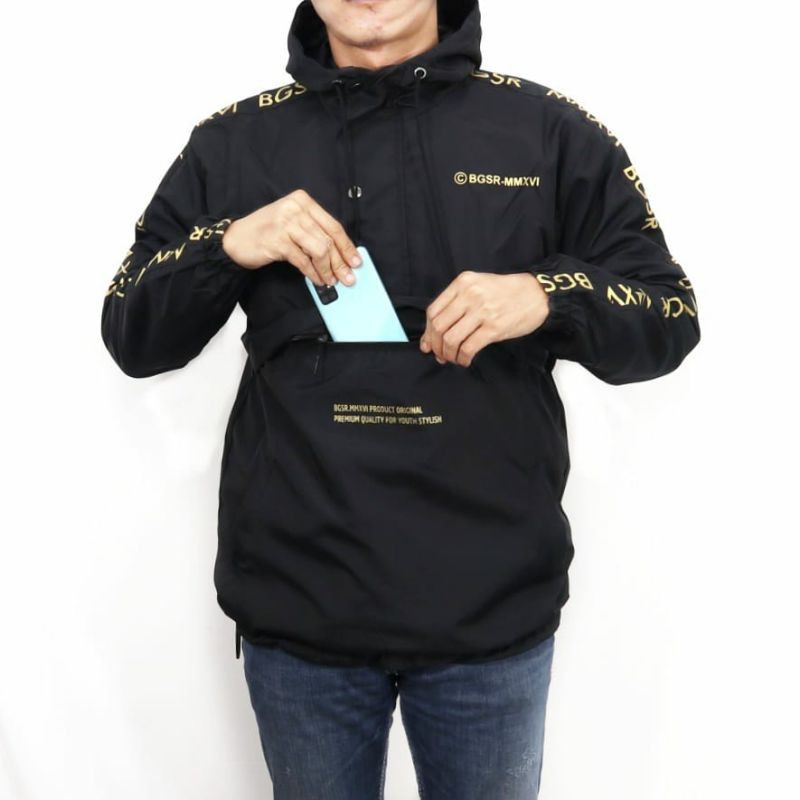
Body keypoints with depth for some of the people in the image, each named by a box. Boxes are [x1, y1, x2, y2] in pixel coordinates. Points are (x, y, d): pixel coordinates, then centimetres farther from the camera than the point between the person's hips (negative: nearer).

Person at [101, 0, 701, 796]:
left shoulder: (550, 130, 1)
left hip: (493, 605, 0)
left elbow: (669, 320, 3)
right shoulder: (231, 143, 5)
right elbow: (131, 339, 6)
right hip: (295, 608, 1)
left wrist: (549, 298, -17)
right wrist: (228, 245, -12)